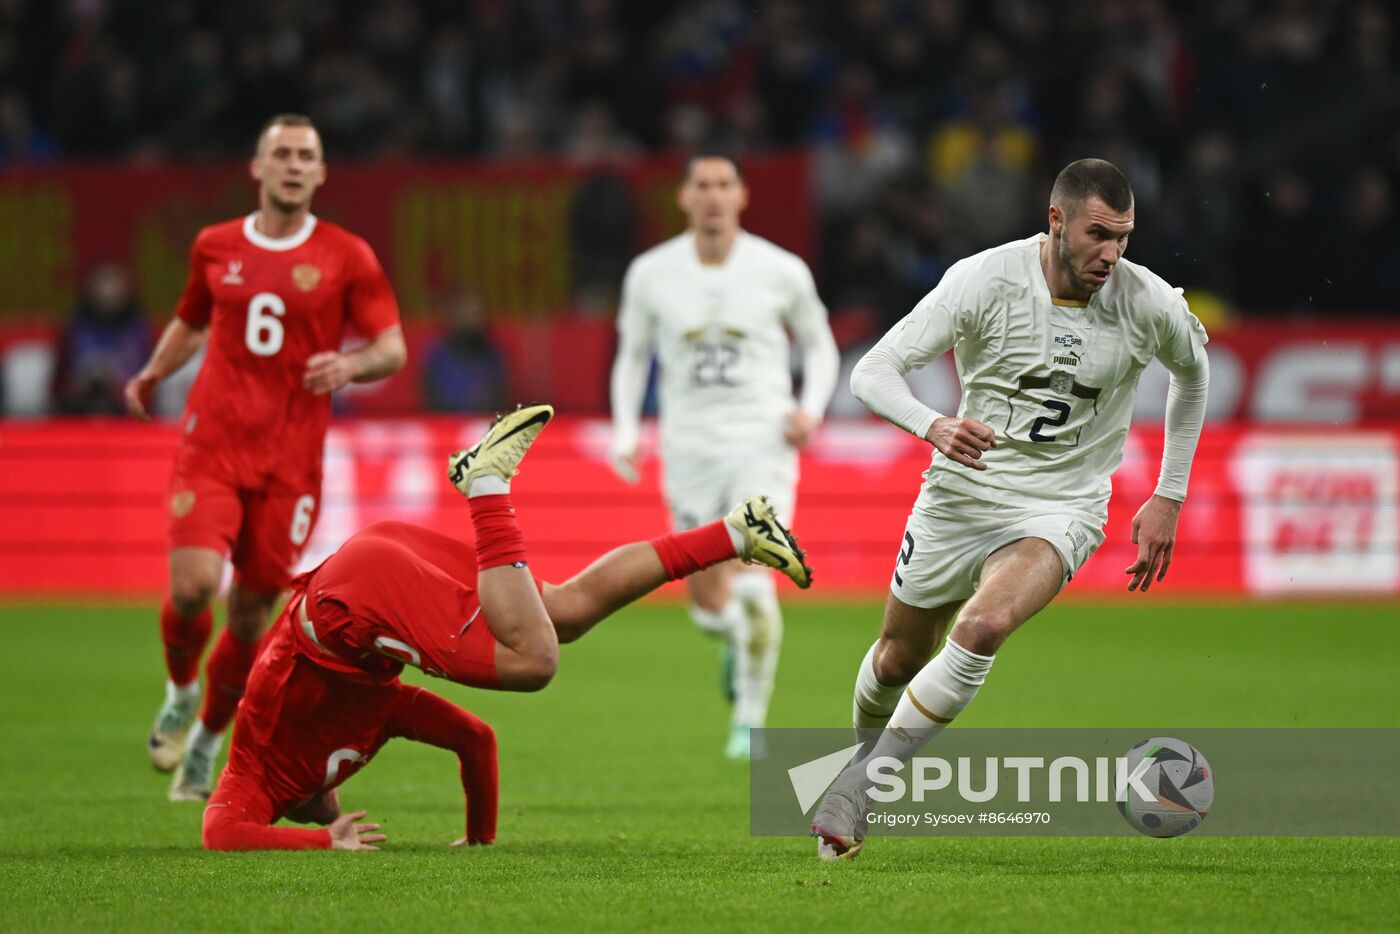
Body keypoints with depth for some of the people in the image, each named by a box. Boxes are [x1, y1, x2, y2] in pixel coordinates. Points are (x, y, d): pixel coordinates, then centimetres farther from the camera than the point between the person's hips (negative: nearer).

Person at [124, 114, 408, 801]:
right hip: (211, 442, 0)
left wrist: (352, 364, -21)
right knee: (192, 583, -19)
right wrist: (153, 374, 9)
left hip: (289, 460, 0)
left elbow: (393, 349, 1)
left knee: (250, 611, 2)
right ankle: (180, 692, 13)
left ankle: (206, 742, 26)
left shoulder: (346, 257, 2)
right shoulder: (215, 247, 8)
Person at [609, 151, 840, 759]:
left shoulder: (781, 271, -2)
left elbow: (820, 346, 12)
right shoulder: (651, 274, 1)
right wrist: (625, 430, -1)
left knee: (753, 584, -19)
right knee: (708, 605, 3)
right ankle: (740, 638, 41)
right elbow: (631, 356, 13)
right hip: (690, 449, 2)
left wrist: (812, 409, -6)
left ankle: (751, 719, -5)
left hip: (763, 441, -2)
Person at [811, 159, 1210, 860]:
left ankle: (861, 786, -17)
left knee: (982, 626, -28)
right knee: (899, 657, 13)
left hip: (1061, 508, -1)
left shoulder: (1150, 305, -12)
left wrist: (1168, 497, 11)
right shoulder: (984, 281, -16)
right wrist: (933, 426, -37)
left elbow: (1192, 371, 13)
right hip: (960, 495, 1)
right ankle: (863, 751, 48)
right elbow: (872, 372, -16)